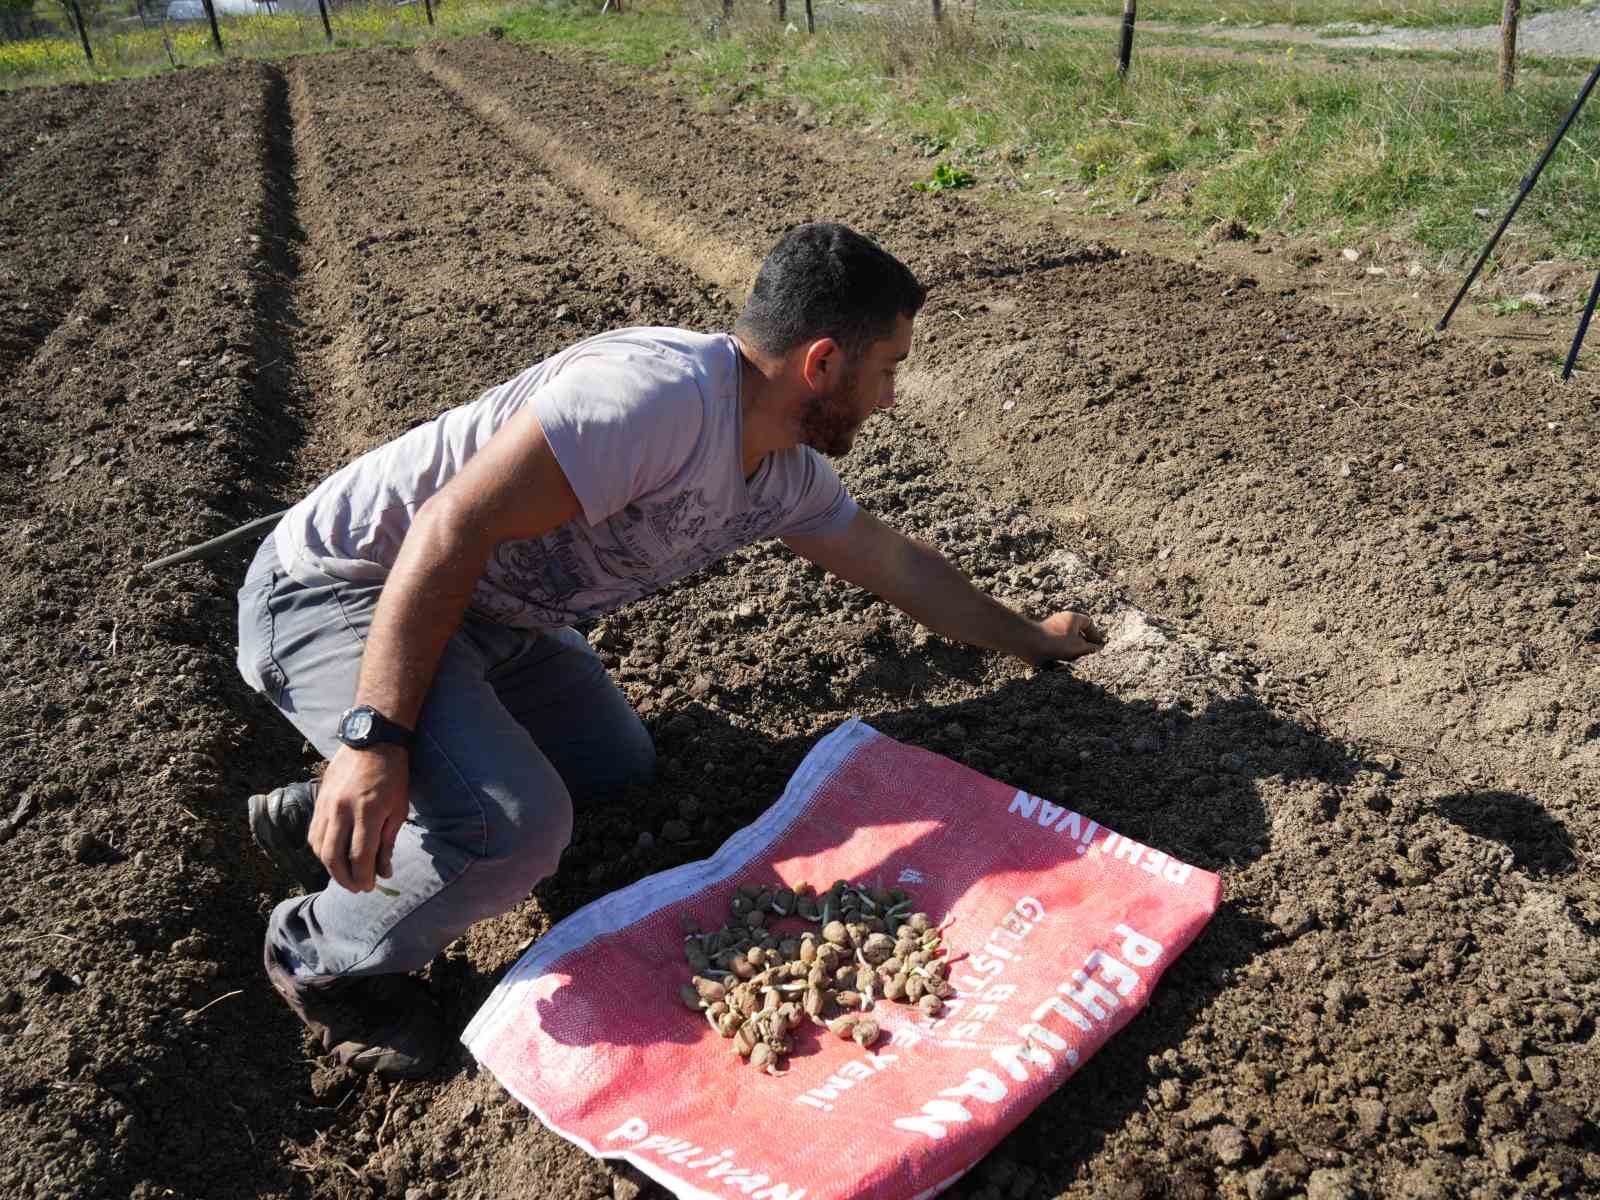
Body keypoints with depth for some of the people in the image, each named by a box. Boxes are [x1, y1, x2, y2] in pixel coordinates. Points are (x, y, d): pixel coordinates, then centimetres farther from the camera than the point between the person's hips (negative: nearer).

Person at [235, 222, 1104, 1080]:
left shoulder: (787, 475, 1)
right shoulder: (661, 392, -30)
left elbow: (893, 562, 16)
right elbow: (454, 526, -32)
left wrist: (1031, 638, 26)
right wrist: (374, 739, -35)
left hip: (490, 614, 9)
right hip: (338, 592, -9)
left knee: (619, 768, 16)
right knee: (517, 825, -28)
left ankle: (325, 818, 20)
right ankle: (324, 962, 3)